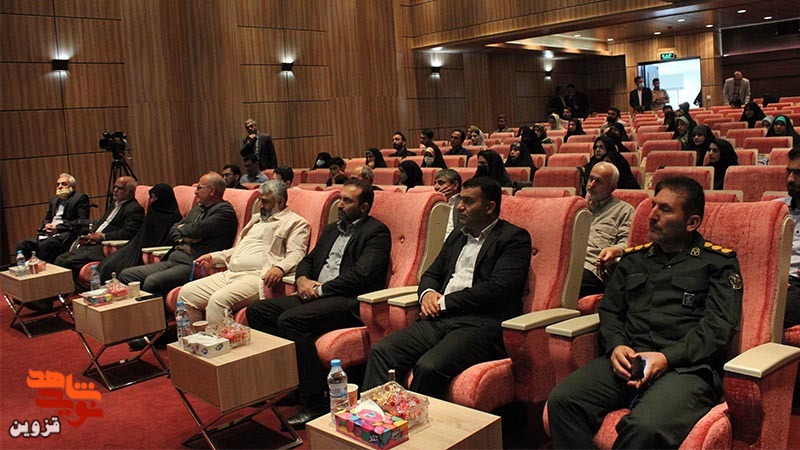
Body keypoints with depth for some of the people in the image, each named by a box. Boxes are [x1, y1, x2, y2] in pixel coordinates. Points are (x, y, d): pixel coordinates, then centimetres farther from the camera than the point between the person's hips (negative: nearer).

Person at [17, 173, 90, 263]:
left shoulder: (80, 198, 1)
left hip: (66, 233, -8)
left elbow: (82, 221, -8)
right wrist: (46, 225, 2)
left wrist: (58, 227, -13)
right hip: (49, 234, 8)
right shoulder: (53, 200, 25)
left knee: (44, 245, -34)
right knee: (21, 245, -12)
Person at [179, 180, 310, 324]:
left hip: (256, 277, -9)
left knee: (218, 300, -33)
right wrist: (213, 257, 26)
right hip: (229, 274, 9)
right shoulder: (256, 218, 30)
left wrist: (280, 267, -31)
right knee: (187, 292, -6)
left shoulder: (295, 223, 4)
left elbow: (296, 254, -11)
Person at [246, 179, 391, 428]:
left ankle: (316, 402, -20)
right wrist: (303, 279, 3)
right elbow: (308, 260, 26)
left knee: (290, 320, -30)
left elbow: (361, 275, -15)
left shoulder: (376, 232, -3)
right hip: (316, 295, 9)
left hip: (349, 302, -9)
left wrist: (320, 289, -12)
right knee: (256, 311, -5)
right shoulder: (331, 229, 25)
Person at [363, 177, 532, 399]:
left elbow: (497, 289, -11)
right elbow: (431, 274, 29)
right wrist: (428, 293, 3)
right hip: (440, 319, 7)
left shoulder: (515, 238, 1)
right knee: (381, 351, -15)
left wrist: (444, 302, -8)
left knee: (429, 367, -31)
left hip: (481, 324, -7)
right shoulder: (457, 236, 25)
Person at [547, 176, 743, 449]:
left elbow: (719, 326, -2)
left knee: (646, 426, -36)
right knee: (562, 400, -24)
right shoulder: (634, 258, 24)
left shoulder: (718, 262, 10)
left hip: (687, 367, -4)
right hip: (628, 360, 4)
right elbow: (609, 309, 22)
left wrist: (667, 357, -15)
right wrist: (616, 346, -1)